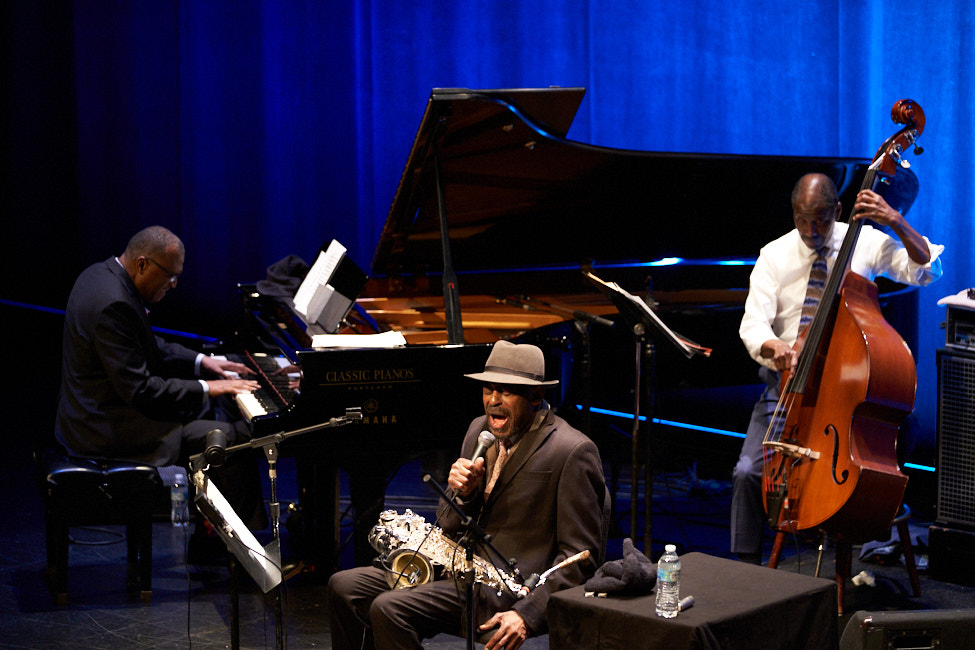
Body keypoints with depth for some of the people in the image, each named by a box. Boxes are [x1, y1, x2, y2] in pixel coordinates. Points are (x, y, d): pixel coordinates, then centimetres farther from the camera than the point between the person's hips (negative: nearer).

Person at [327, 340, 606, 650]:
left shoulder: (574, 452, -12)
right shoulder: (480, 430, 12)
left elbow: (580, 554, -13)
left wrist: (527, 615, -23)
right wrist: (464, 492, -8)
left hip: (509, 588, -8)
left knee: (390, 609, -25)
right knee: (344, 587, -4)